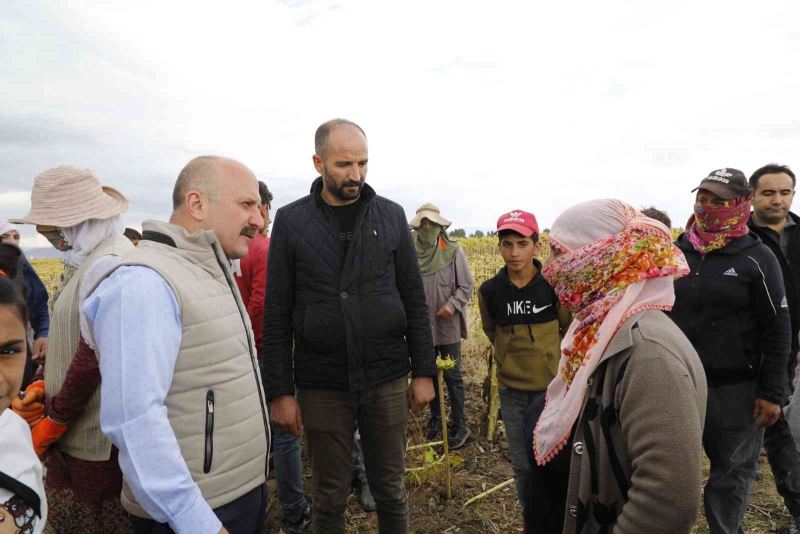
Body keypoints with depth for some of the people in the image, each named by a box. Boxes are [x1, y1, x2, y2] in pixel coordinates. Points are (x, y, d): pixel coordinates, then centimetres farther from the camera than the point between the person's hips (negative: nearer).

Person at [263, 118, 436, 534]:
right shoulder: (290, 221, -1)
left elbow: (414, 302, 3)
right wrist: (280, 390, -3)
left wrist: (424, 371, 1)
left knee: (390, 490, 15)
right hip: (321, 386, 0)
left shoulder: (391, 216, 2)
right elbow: (277, 315, -1)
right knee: (330, 498, 14)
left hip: (387, 381, 1)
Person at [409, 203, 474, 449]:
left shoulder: (453, 250, -7)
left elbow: (466, 285, -3)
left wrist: (452, 305, -17)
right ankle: (436, 419, 34)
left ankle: (459, 425, 19)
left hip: (448, 325, -3)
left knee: (452, 375, 4)